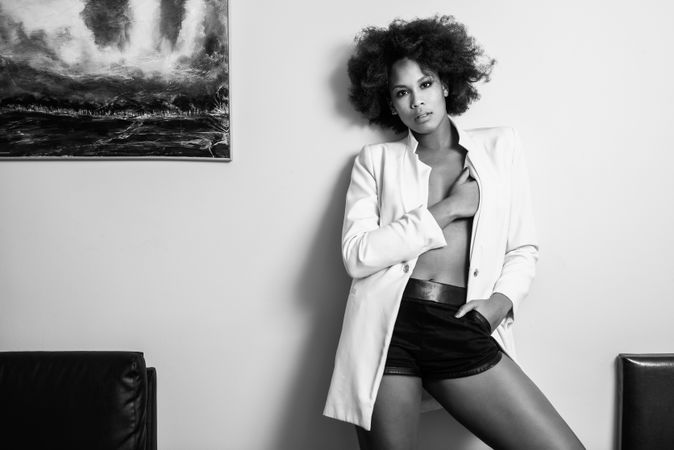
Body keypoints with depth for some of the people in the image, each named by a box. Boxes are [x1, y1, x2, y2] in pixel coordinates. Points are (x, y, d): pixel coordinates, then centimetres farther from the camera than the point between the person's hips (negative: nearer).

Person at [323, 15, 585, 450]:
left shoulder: (501, 146, 13)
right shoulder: (376, 160, 9)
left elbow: (523, 248, 15)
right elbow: (357, 256, -5)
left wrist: (502, 299, -5)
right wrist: (446, 210, -6)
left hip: (464, 331, 1)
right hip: (388, 328, -1)